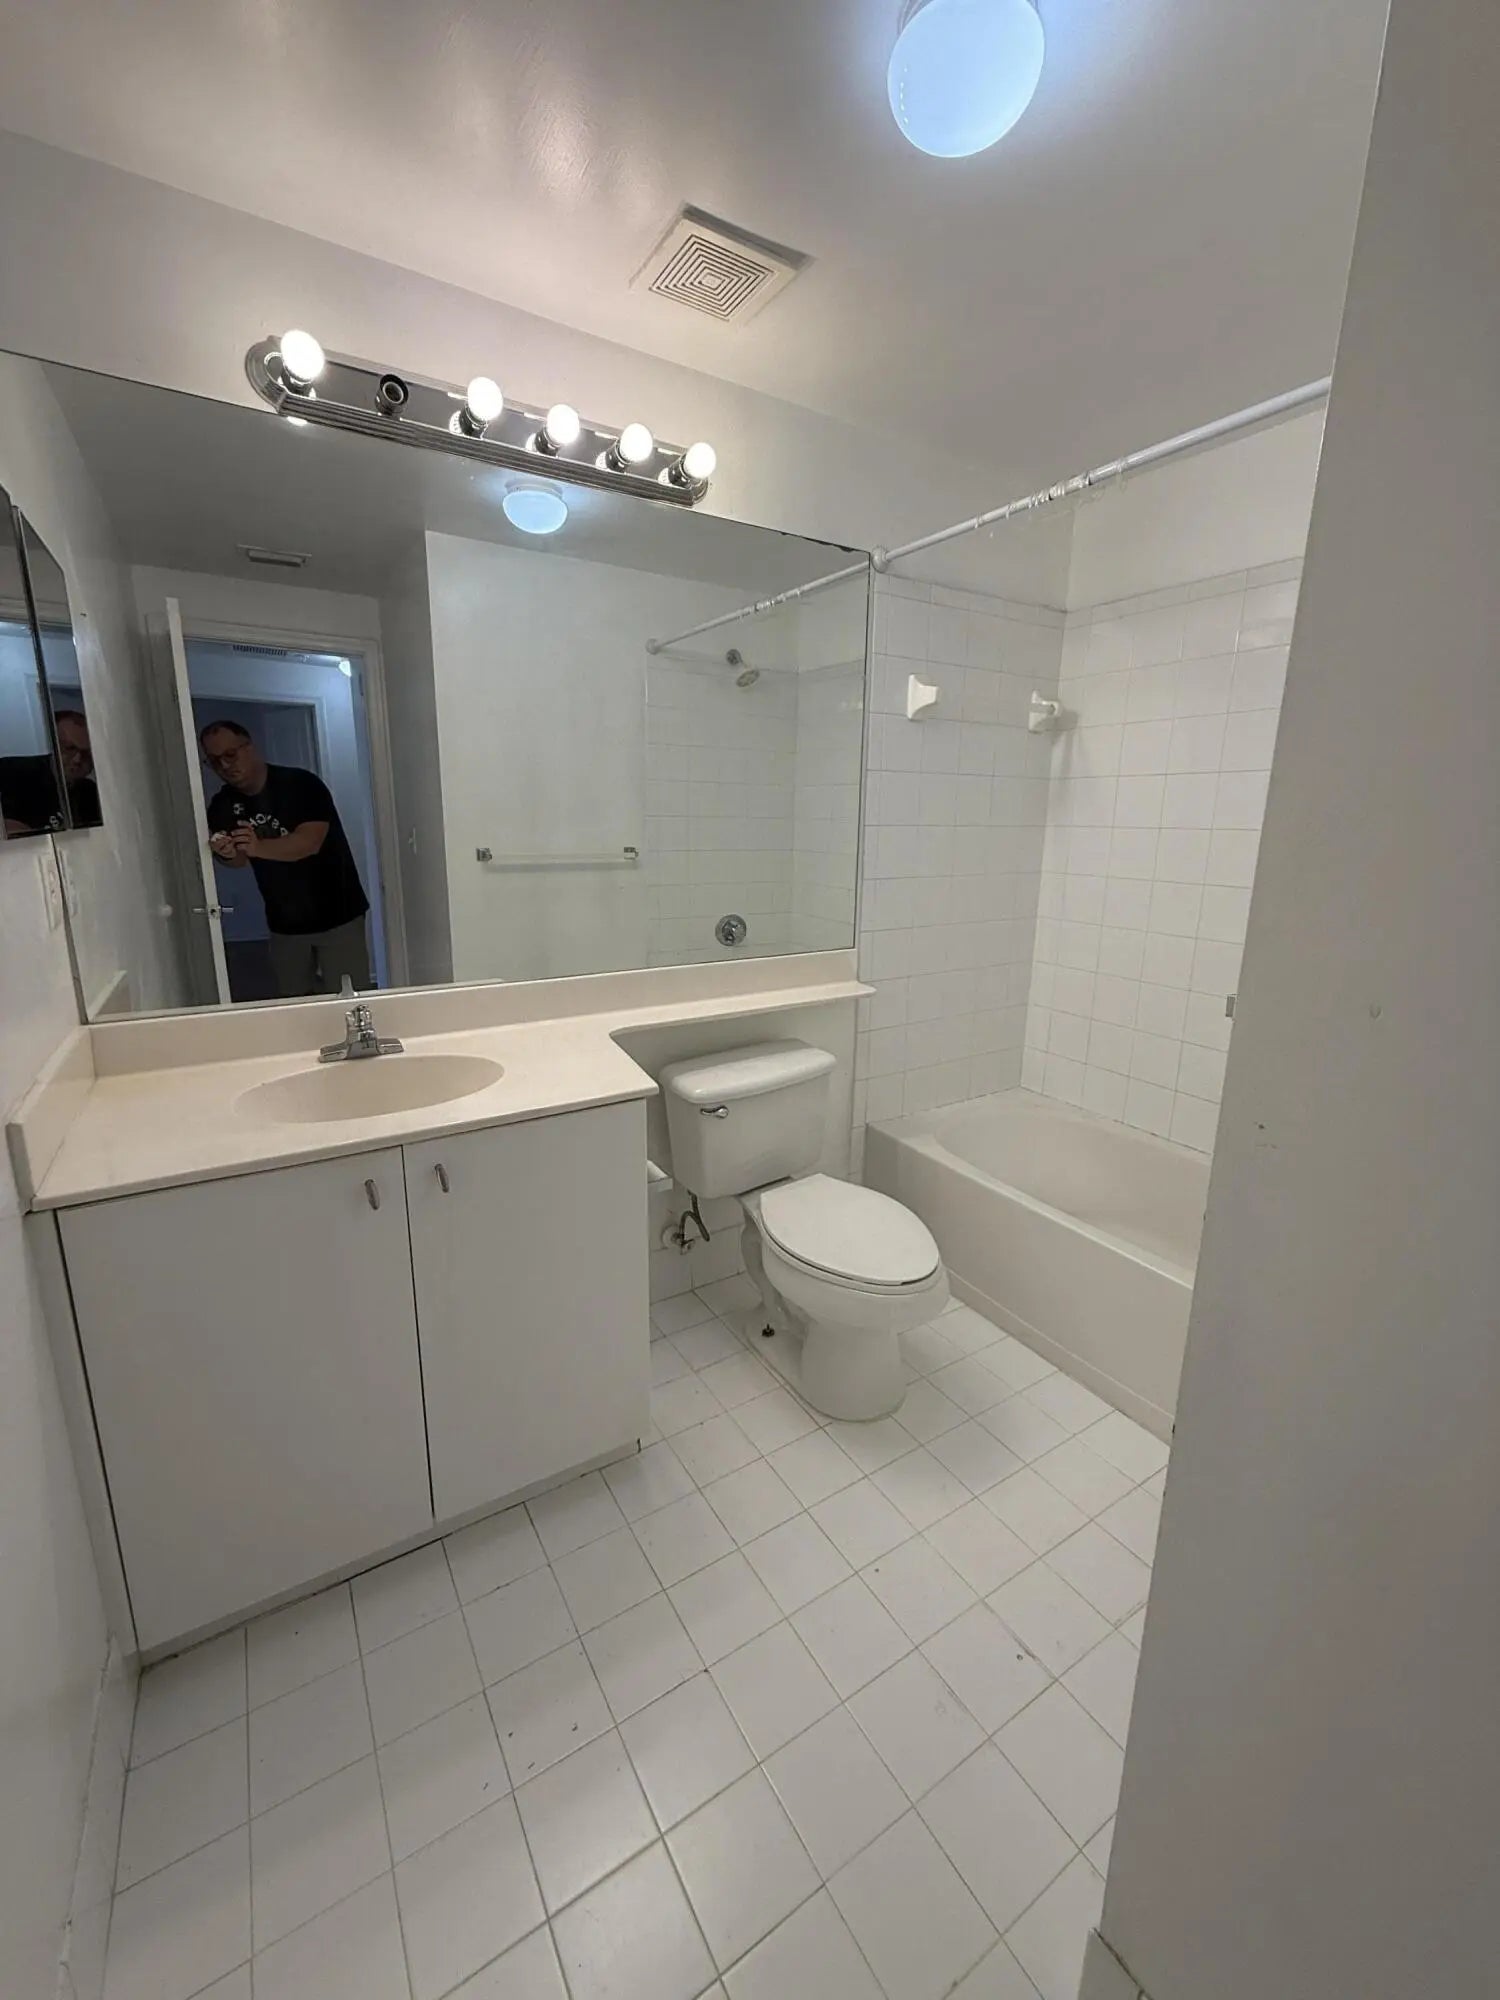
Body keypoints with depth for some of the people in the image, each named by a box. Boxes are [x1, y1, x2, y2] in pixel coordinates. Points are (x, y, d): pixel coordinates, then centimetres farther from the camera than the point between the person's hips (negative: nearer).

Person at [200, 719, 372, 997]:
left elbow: (309, 842, -25)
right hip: (284, 924, 5)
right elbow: (239, 861, 3)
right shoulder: (222, 806, 2)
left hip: (337, 916, -5)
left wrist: (258, 847, -40)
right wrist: (228, 854, -20)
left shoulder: (301, 784, -14)